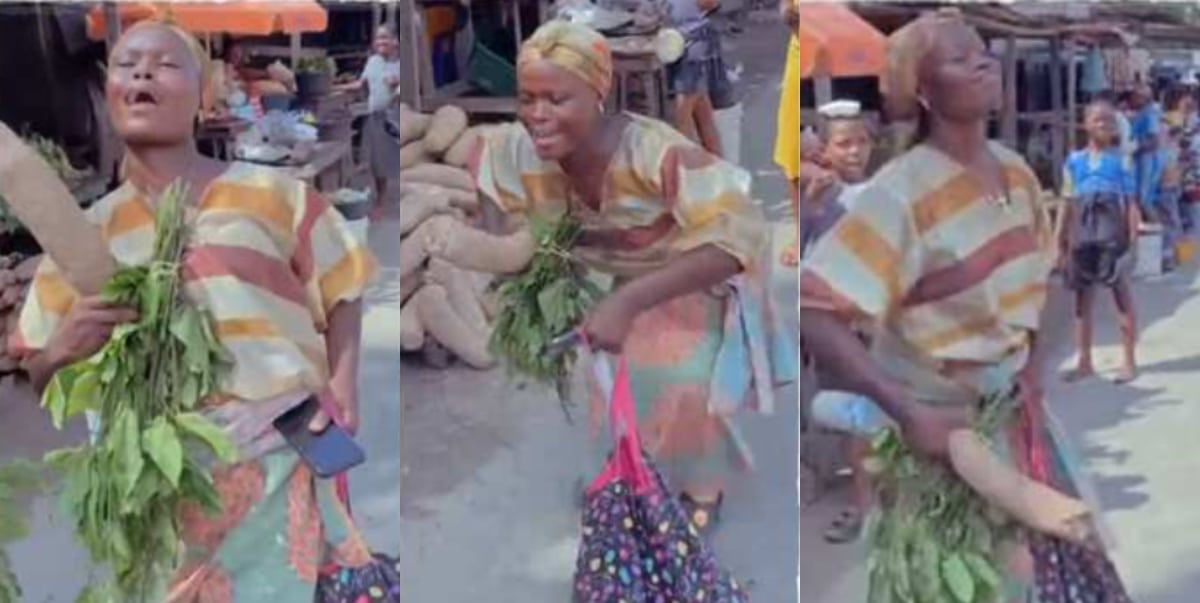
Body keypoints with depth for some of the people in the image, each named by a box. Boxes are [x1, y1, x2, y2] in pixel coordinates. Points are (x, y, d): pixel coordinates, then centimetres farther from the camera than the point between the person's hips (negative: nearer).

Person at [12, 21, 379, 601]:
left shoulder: (273, 193, 6)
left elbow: (342, 294, 12)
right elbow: (35, 377, 16)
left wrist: (343, 382, -5)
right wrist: (61, 350, -8)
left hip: (275, 457, -2)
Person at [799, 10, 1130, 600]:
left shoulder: (1015, 170, -1)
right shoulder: (901, 192, -24)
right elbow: (812, 312, -30)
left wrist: (1033, 370, 4)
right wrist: (907, 412, -33)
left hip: (1012, 407, 7)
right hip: (937, 416, -7)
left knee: (1059, 547, 18)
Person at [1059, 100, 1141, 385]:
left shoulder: (1122, 160, 0)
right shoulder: (1074, 161, 6)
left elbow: (1131, 203, -1)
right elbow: (1068, 204, 9)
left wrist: (1132, 240, -7)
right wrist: (1061, 240, 6)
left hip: (1113, 237, -3)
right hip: (1082, 239, 3)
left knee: (1122, 297, 4)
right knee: (1082, 299, 7)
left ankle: (1129, 361, 11)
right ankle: (1084, 362, 15)